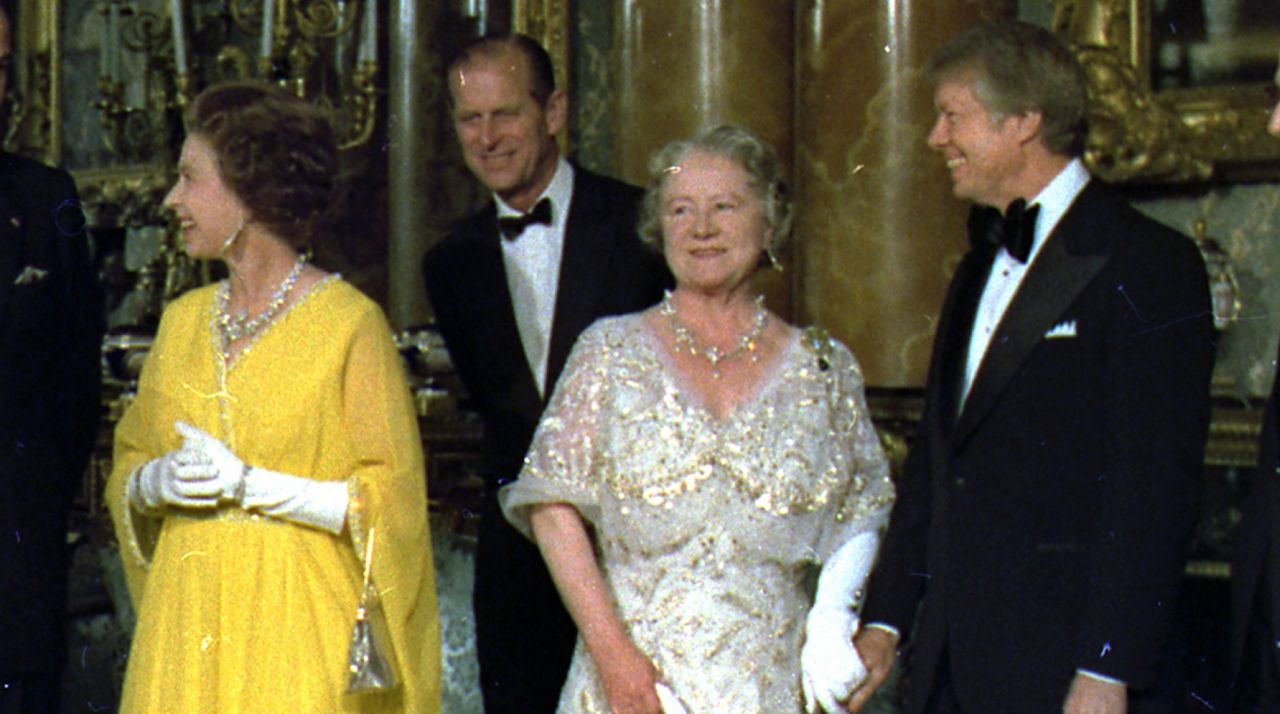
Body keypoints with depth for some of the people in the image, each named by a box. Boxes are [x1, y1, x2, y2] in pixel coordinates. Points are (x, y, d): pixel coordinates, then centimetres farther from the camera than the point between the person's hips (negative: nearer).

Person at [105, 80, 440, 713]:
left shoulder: (350, 323, -6)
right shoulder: (182, 319, 13)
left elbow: (391, 498, -8)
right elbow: (128, 464, 19)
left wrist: (247, 484, -13)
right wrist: (155, 483, -4)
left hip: (296, 624, -5)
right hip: (187, 621, 5)